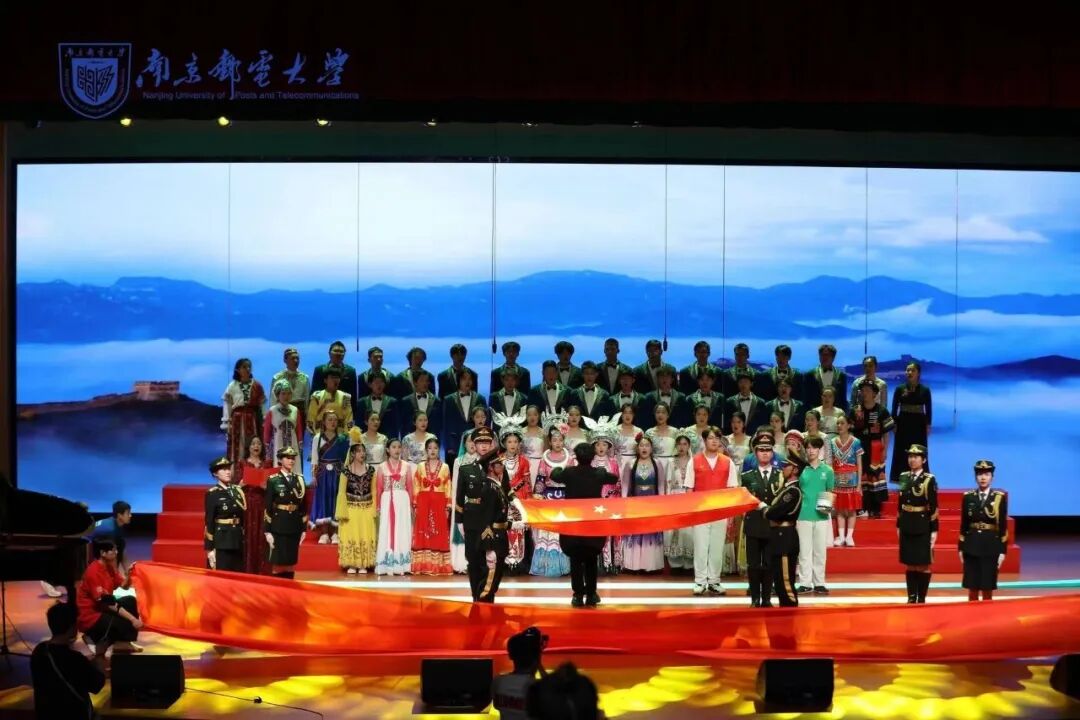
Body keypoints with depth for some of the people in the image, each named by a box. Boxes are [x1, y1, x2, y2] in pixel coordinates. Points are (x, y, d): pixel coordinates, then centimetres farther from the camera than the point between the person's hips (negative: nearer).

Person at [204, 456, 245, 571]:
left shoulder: (237, 491, 11)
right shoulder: (213, 494, -7)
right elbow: (209, 522, -9)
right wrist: (210, 549, -13)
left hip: (238, 541, 6)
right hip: (221, 543, -6)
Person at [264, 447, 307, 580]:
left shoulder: (299, 479, 10)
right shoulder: (273, 480, -2)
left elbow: (304, 506, 11)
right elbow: (268, 507, -4)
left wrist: (304, 528, 7)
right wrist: (267, 531, -10)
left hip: (295, 526, 4)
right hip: (278, 527, -4)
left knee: (291, 563, 6)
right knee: (278, 562, -4)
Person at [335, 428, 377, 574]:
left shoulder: (371, 470, 4)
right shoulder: (346, 471, -3)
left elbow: (373, 491, 7)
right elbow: (341, 492, -2)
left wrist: (374, 510, 1)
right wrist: (343, 511, -8)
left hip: (366, 509, 2)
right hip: (351, 509, -2)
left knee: (366, 536, 2)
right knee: (350, 536, -1)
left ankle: (363, 565, 8)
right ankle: (351, 565, 5)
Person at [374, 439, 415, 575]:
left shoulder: (407, 466, 8)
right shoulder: (381, 467, 6)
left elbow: (410, 487, 6)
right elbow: (378, 489, 4)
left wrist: (411, 505, 1)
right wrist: (378, 506, -2)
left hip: (402, 501, 1)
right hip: (387, 501, -1)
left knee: (402, 531, 0)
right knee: (387, 531, -2)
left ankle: (400, 565, 2)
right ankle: (388, 566, -1)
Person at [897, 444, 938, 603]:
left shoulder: (929, 479, -8)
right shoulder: (904, 477, 7)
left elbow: (933, 507, -9)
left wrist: (934, 530, -11)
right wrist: (898, 525, 12)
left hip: (923, 527, -5)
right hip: (907, 526, 5)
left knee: (923, 565, 2)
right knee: (910, 564, 9)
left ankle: (922, 598, 8)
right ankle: (911, 597, 14)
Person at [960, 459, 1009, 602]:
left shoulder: (1000, 497, -2)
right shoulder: (968, 496, 4)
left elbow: (1003, 526, -1)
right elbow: (963, 524, 7)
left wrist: (1003, 551, -4)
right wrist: (961, 548, 5)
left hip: (991, 547, -2)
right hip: (971, 546, 2)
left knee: (988, 588, 2)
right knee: (972, 587, 5)